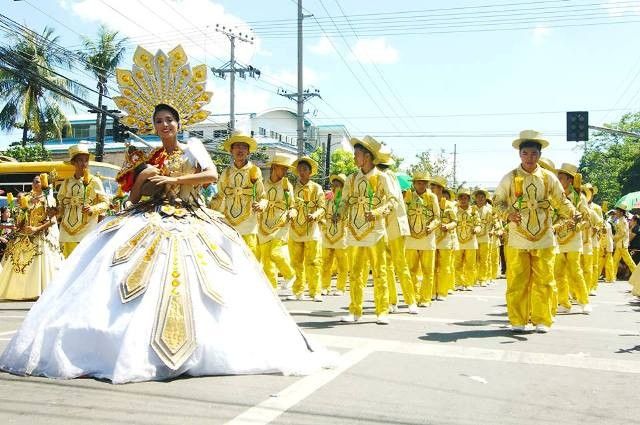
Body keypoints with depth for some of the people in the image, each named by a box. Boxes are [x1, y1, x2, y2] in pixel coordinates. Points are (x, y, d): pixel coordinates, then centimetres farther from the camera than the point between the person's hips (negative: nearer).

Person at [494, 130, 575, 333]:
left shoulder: (549, 178, 4)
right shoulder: (510, 178, 1)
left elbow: (561, 202, 9)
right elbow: (498, 201, 5)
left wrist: (574, 214, -9)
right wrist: (508, 214, -13)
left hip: (544, 239, 1)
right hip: (517, 240, -1)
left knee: (544, 281, 3)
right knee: (517, 282, 2)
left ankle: (542, 320, 14)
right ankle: (518, 320, 13)